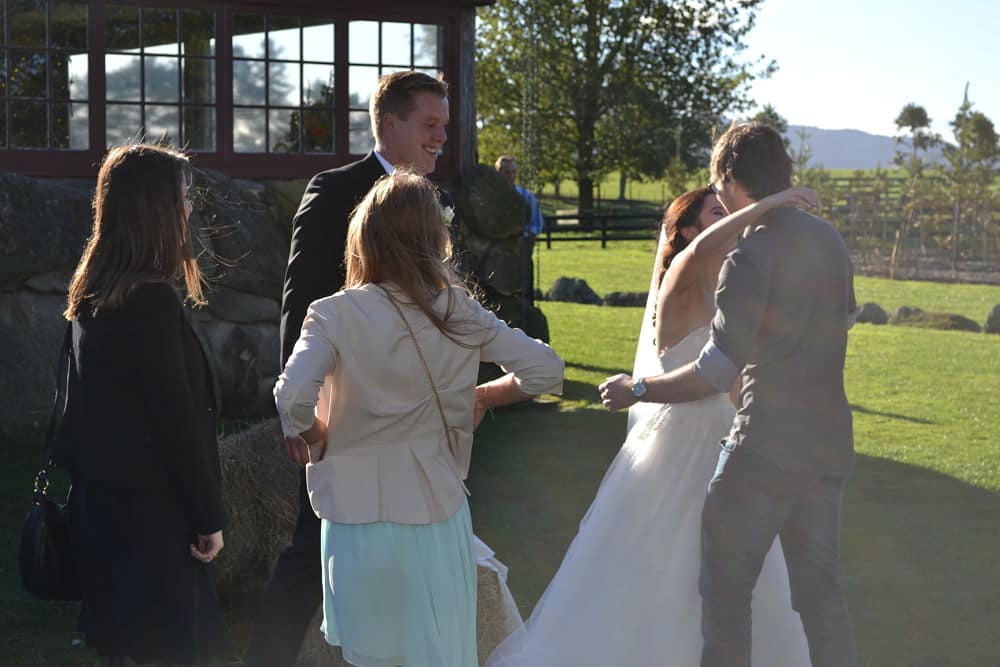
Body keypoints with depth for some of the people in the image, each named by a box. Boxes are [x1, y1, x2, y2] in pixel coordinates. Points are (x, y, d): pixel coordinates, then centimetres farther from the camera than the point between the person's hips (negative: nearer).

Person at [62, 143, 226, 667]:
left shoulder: (92, 293, 8)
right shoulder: (151, 300, -20)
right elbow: (177, 419, -19)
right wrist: (209, 516, -11)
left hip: (101, 497, 9)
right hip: (148, 506, -9)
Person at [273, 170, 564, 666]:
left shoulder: (336, 314, -10)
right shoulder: (460, 312, -2)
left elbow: (293, 398, -25)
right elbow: (545, 369, -1)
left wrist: (316, 436, -5)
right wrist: (482, 397, 13)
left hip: (359, 517, -1)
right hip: (437, 513, 1)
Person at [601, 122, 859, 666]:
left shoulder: (751, 257, -18)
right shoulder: (829, 239, 5)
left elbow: (716, 372, -21)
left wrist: (637, 390, -10)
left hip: (765, 453, -7)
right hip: (828, 447, 7)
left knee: (725, 593, 6)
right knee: (822, 595, 14)